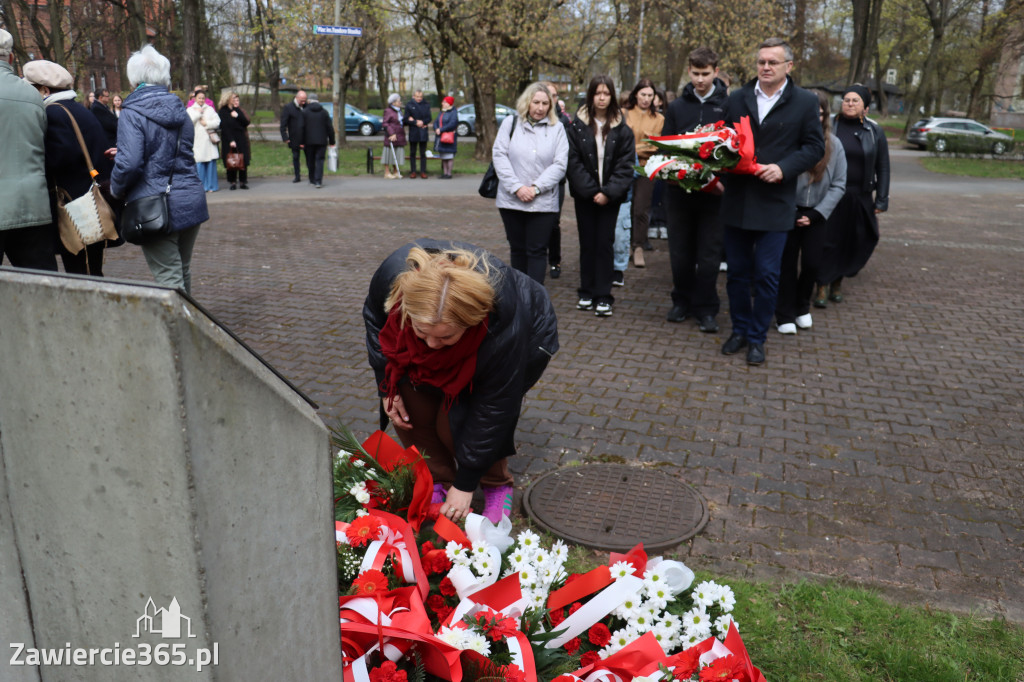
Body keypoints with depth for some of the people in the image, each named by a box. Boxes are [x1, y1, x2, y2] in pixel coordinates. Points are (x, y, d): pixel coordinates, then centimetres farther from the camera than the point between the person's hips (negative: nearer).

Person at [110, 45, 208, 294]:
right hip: (191, 201, 7)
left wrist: (116, 189, -1)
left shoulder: (132, 114, -10)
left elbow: (128, 163, -19)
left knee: (169, 278, -3)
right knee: (183, 271, 20)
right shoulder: (179, 109, 11)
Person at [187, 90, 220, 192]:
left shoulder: (210, 109, 15)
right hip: (197, 140, -1)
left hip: (209, 139, 1)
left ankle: (211, 185, 5)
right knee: (199, 163, -7)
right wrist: (198, 113, -4)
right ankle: (201, 186, -1)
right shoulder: (190, 110, 11)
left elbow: (217, 122, 4)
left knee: (211, 163, -2)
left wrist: (207, 123, -7)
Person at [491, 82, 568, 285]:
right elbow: (499, 155, -2)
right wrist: (517, 187, -11)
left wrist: (536, 188, -13)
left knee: (537, 251, -1)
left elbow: (559, 164, -3)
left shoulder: (557, 128, 5)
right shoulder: (510, 123, 6)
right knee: (517, 249, 11)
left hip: (543, 203, -1)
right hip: (511, 200, 1)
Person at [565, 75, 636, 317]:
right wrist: (590, 190, -12)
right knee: (587, 243, 7)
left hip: (610, 196, 0)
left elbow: (625, 165, -3)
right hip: (584, 194, 1)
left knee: (605, 244, 0)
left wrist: (608, 192, -14)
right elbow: (573, 161, -4)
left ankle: (603, 296, 5)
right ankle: (587, 292, 17)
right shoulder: (578, 125, 0)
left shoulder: (621, 129, 0)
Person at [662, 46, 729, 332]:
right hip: (679, 189, 3)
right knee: (680, 251, 10)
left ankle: (706, 308, 11)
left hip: (713, 191, -2)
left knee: (709, 254, 1)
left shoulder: (728, 105, 2)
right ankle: (682, 301, 24)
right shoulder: (676, 107, 10)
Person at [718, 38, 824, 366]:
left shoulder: (805, 102, 2)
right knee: (737, 271, 10)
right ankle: (740, 329, 25)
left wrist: (783, 168, -15)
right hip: (737, 200, 3)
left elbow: (814, 147, 0)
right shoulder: (736, 99, 9)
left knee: (766, 275, 0)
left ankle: (757, 338, 13)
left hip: (775, 203, -3)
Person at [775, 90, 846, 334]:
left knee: (812, 264, 3)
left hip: (816, 215, 3)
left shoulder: (833, 144, 1)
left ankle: (802, 307, 28)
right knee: (787, 263, 3)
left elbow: (839, 184, 3)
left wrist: (816, 214, -7)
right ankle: (785, 314, 18)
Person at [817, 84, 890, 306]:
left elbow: (882, 168, 7)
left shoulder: (874, 132, 4)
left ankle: (837, 282, 25)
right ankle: (823, 287, 6)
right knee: (827, 240, -3)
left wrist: (881, 200, 2)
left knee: (851, 242, 8)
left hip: (860, 200, 2)